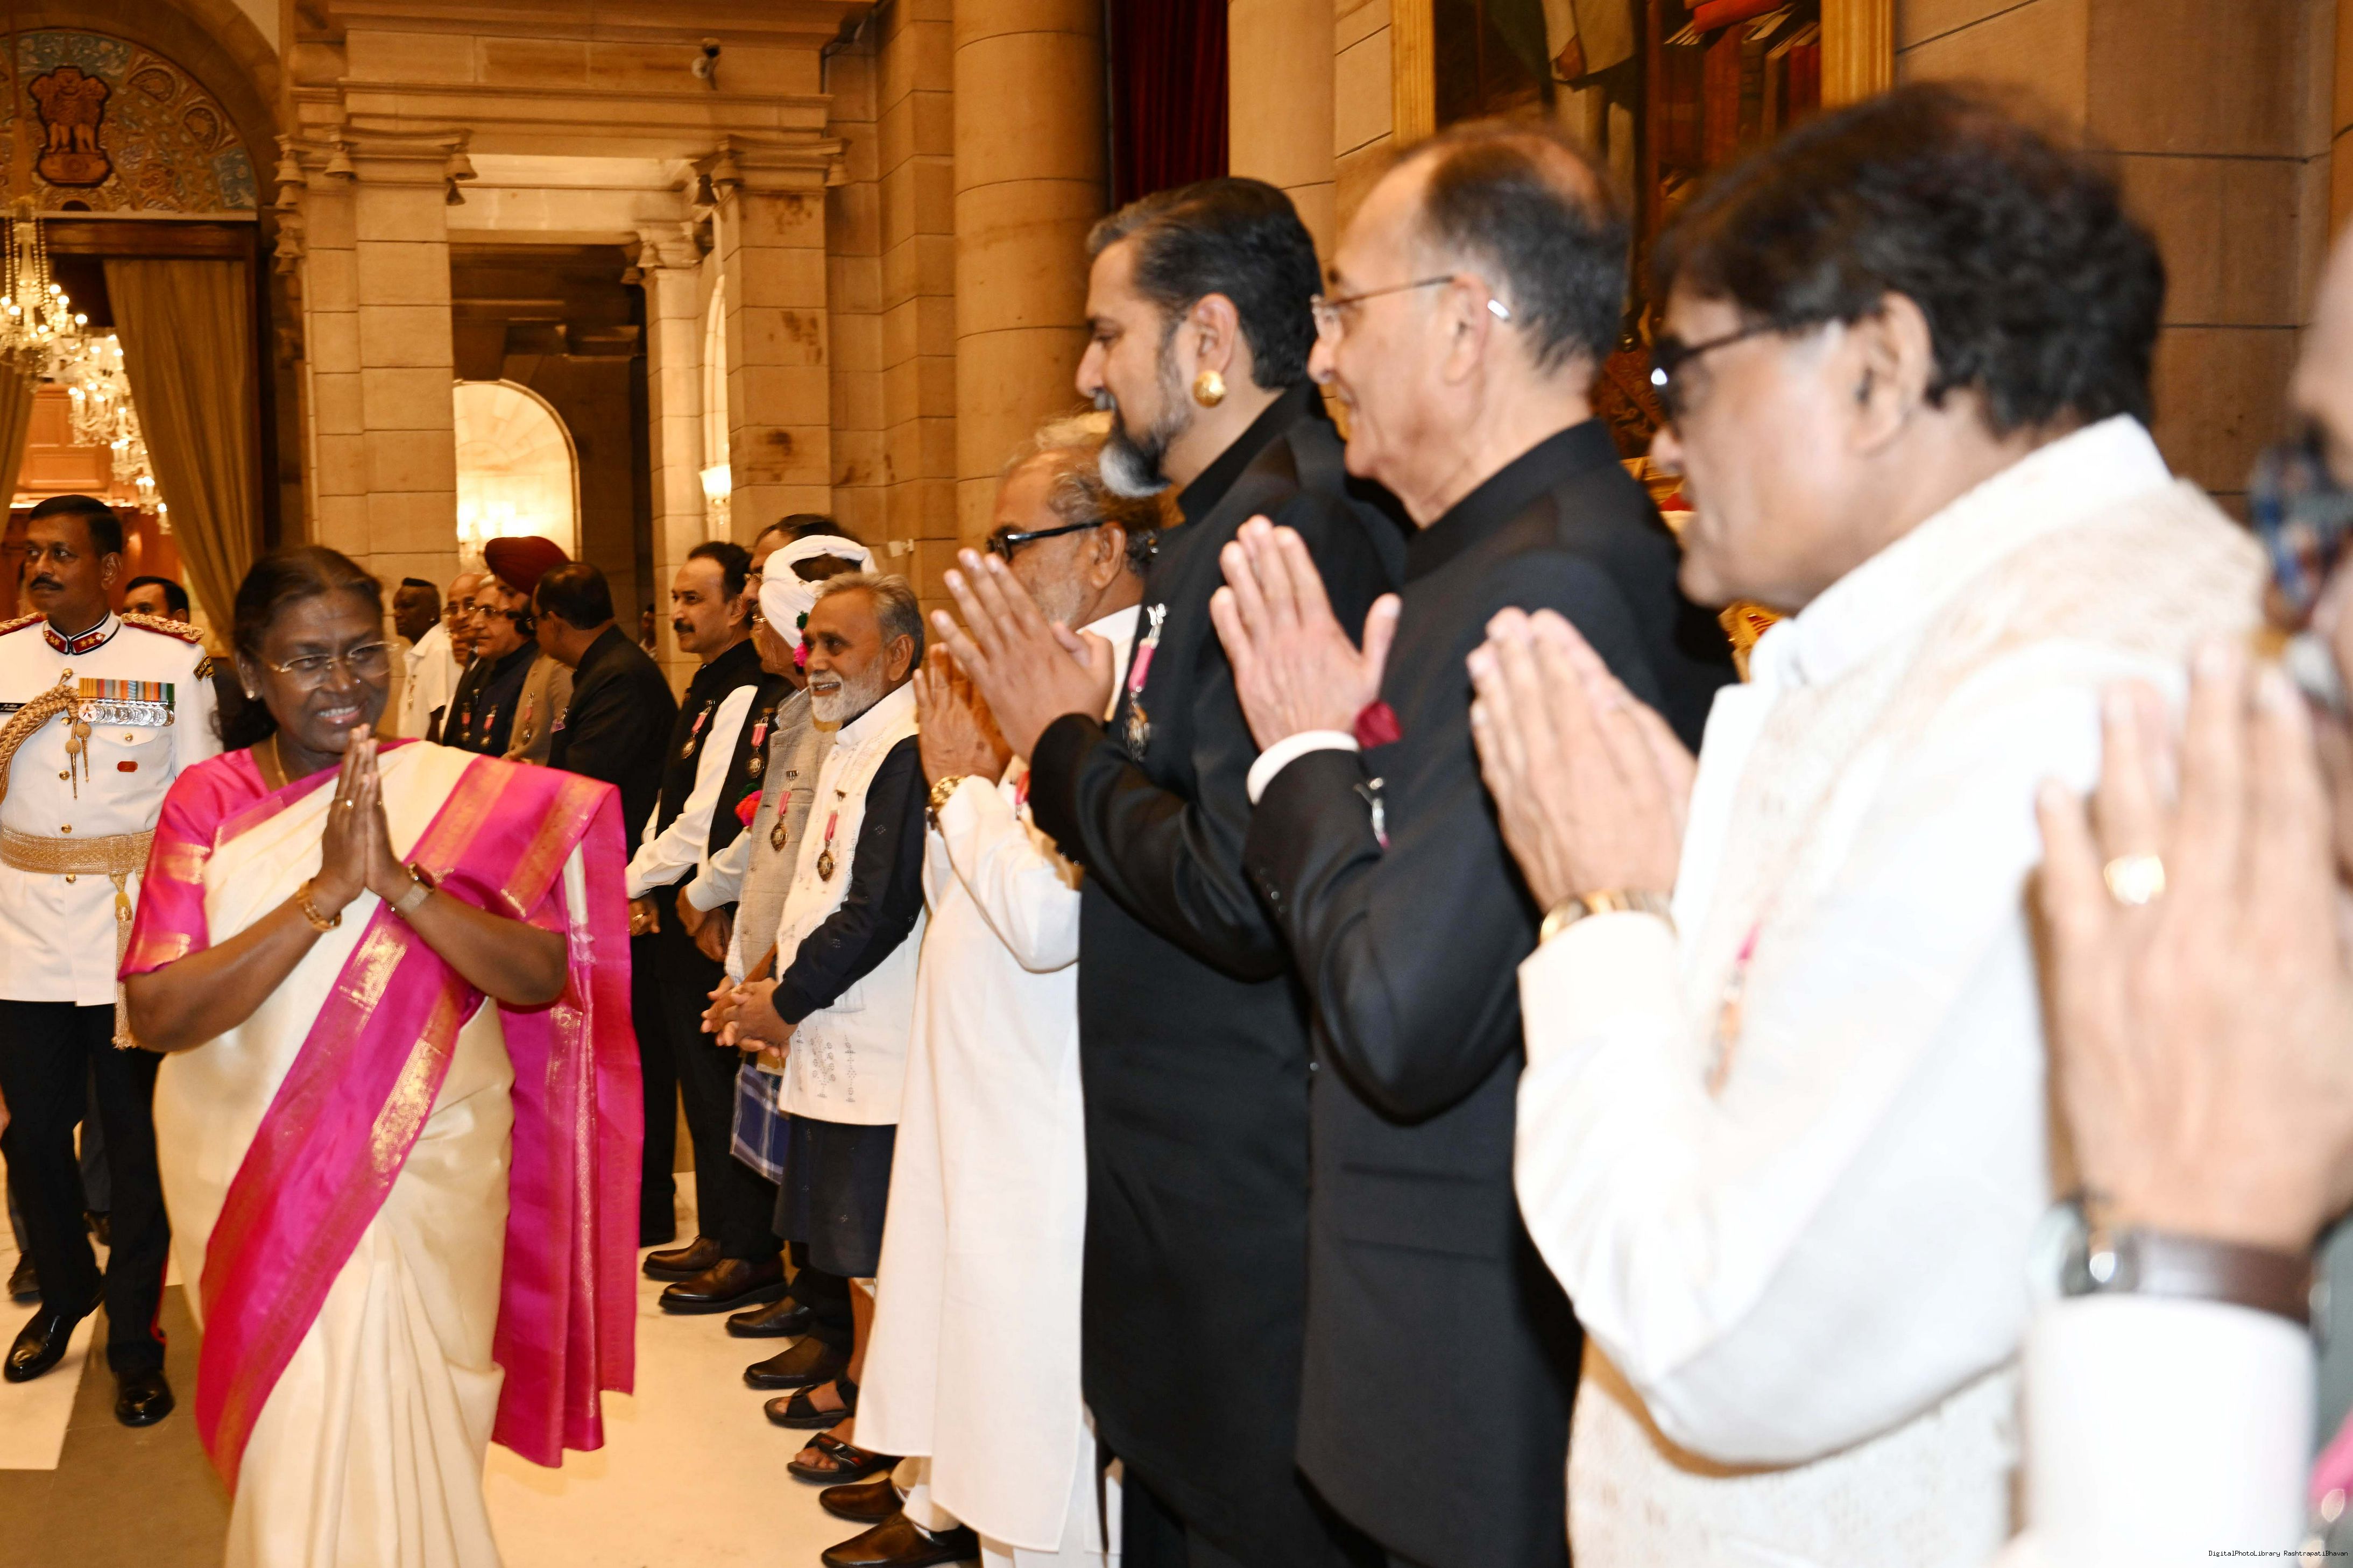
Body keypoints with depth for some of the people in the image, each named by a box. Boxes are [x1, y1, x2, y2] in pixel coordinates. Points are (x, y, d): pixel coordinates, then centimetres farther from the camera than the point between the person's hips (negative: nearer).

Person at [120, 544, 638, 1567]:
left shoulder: (472, 796, -4)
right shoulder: (207, 802, -3)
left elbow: (543, 977, -12)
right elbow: (158, 1013, -13)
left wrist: (400, 879, -24)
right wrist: (326, 893, -23)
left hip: (424, 1164, -1)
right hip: (251, 1169, 1)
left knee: (399, 1426, 2)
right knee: (294, 1435, 9)